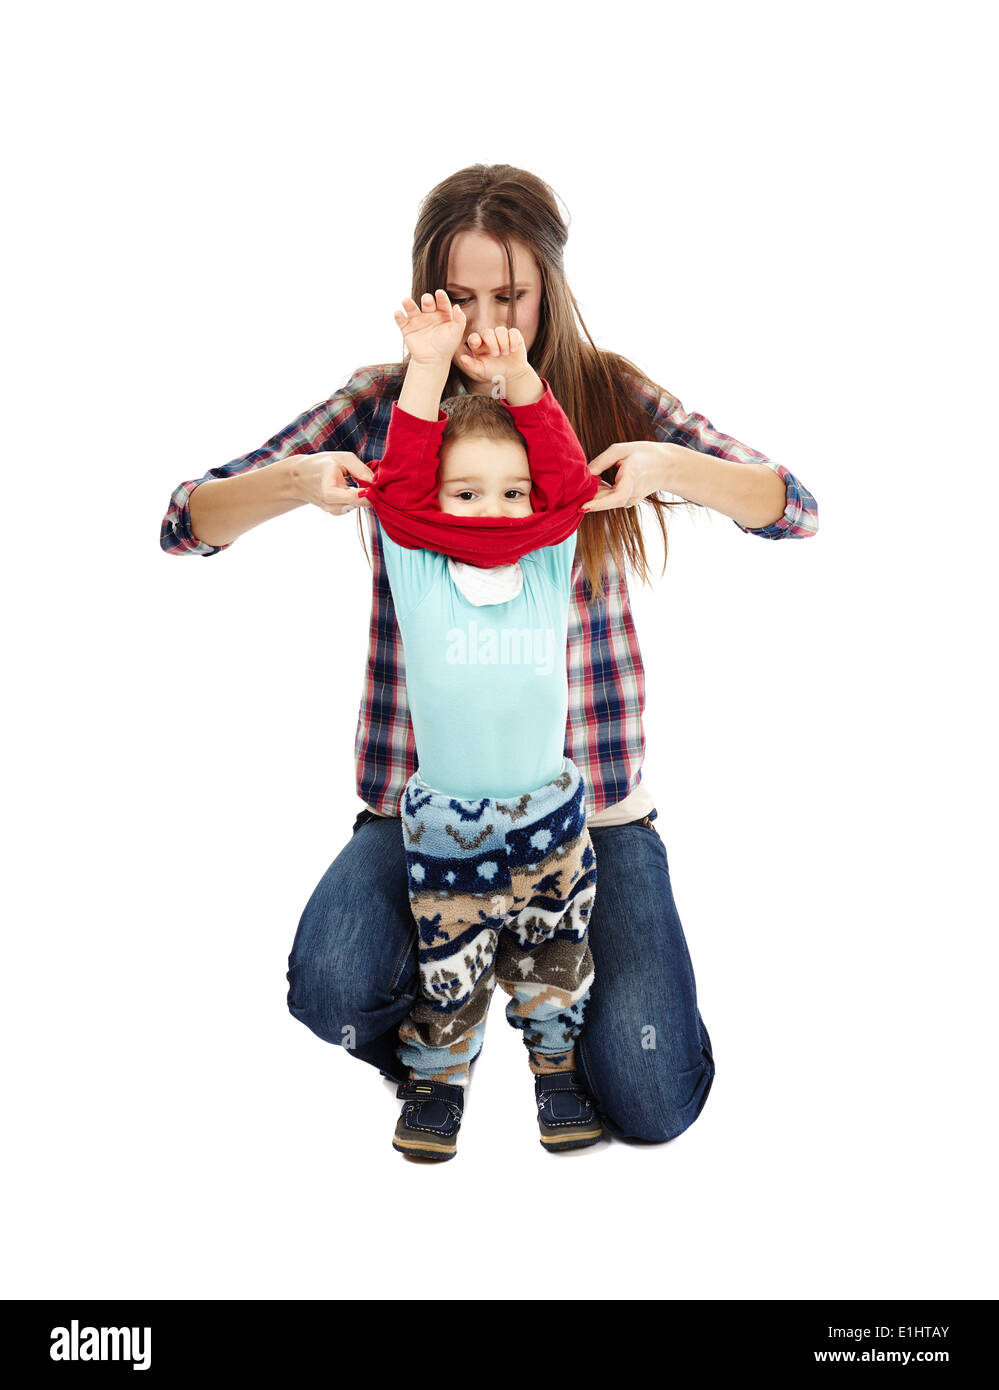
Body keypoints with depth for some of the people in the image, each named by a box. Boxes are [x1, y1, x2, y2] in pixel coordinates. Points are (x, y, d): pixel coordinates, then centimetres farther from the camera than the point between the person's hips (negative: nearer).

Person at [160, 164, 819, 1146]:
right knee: (332, 988, -27)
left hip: (588, 784, 0)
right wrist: (298, 482, -25)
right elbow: (186, 523, -3)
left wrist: (671, 467, -26)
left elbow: (795, 508, -5)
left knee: (653, 1104, -8)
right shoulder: (384, 404, -1)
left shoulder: (611, 397, 0)